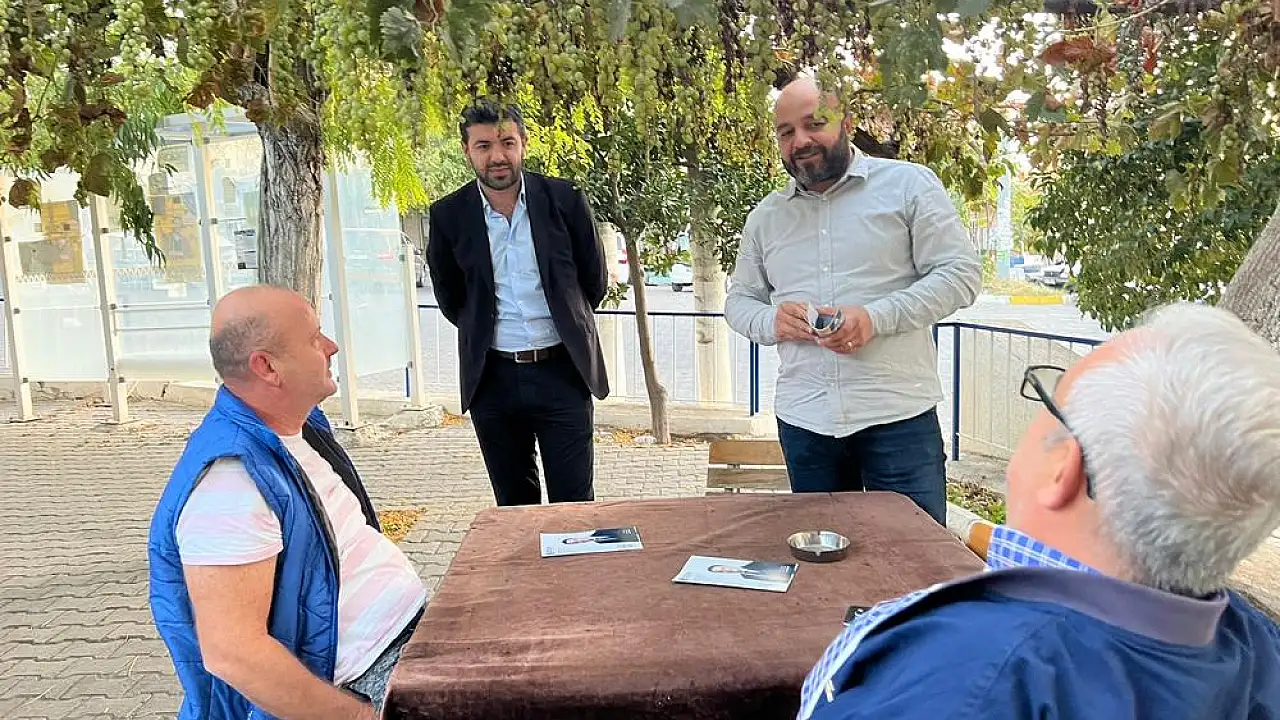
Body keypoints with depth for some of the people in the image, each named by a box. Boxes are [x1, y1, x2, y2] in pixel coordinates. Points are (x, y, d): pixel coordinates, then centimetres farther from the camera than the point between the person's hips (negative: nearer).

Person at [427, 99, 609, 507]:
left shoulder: (565, 201, -4)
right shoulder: (449, 216, -2)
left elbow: (595, 281, 7)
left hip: (562, 370, -1)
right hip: (491, 377, 1)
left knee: (574, 503, 4)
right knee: (513, 505, 13)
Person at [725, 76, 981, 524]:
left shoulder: (908, 185, 1)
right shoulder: (765, 217, 13)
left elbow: (960, 274, -4)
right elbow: (739, 301, 17)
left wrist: (875, 318, -18)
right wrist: (771, 322, -8)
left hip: (898, 415, -3)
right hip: (802, 420, 4)